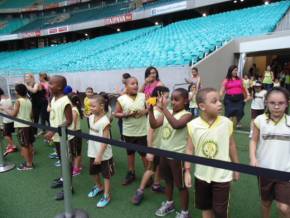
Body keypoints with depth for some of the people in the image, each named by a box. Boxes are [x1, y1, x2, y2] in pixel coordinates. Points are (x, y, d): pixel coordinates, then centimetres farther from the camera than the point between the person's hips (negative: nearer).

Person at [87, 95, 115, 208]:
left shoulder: (104, 121, -23)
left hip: (104, 154, -8)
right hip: (93, 152, 8)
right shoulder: (91, 118, 0)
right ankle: (99, 187, 49)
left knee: (106, 174, 9)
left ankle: (106, 196, 25)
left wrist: (99, 155, -21)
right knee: (94, 172, 24)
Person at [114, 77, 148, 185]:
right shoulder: (121, 99, -8)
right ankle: (131, 173, 34)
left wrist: (145, 111, -17)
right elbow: (116, 114, -5)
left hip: (142, 131, 0)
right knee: (130, 152, 17)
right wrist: (126, 114, -20)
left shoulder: (143, 96, -5)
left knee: (144, 153, 9)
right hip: (128, 132, 1)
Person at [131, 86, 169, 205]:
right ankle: (140, 191, 20)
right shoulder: (155, 114, -25)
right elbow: (149, 133, -26)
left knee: (159, 167, 21)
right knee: (151, 168, 4)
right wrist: (149, 150, -26)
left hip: (163, 146, 7)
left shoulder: (163, 112, -1)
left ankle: (156, 185, 41)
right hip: (155, 147, -7)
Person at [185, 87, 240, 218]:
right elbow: (190, 149, -4)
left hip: (222, 175, -1)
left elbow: (231, 145, 0)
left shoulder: (226, 123, -13)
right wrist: (187, 172, -4)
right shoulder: (193, 125, -14)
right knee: (205, 207, 21)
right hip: (202, 175, 1)